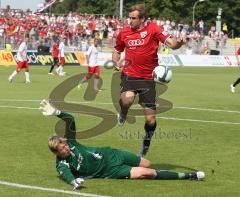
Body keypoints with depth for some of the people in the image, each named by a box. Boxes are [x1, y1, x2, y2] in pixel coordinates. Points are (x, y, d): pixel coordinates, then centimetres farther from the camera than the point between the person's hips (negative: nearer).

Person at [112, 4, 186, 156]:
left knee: (151, 120, 1)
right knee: (127, 99, -33)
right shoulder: (124, 33, 6)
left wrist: (179, 42, -37)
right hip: (130, 75, 1)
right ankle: (123, 114, 3)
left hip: (148, 78, -1)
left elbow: (171, 44, -14)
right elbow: (117, 51, 23)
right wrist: (117, 64, 2)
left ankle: (146, 144, 29)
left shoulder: (153, 28, -4)